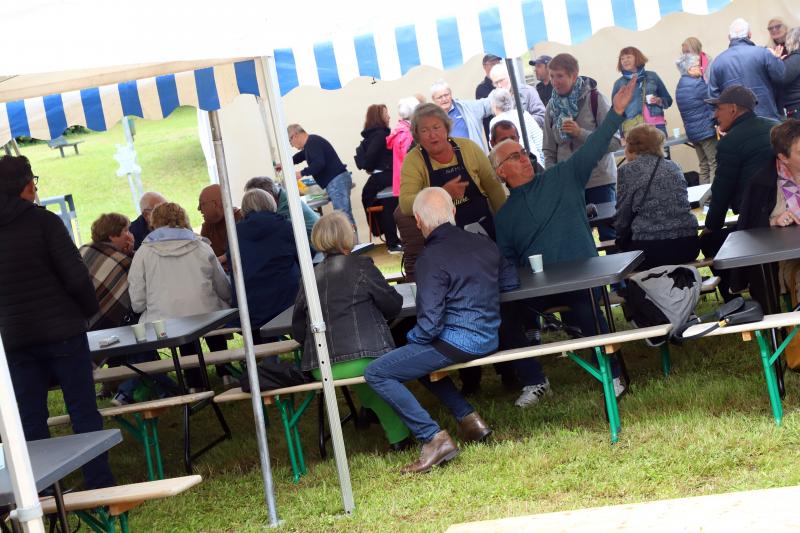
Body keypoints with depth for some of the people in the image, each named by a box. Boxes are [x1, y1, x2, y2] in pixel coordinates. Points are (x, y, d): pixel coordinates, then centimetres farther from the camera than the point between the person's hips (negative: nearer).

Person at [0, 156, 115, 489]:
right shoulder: (43, 221, -9)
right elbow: (76, 276, -13)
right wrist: (90, 310, 3)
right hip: (61, 332, -4)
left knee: (31, 421, 8)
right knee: (84, 411, 3)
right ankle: (101, 487, 5)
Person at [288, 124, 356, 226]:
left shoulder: (313, 142, -11)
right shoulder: (311, 142, 21)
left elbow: (319, 163, -25)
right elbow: (300, 156, 41)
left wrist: (302, 173, -16)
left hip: (336, 181, -11)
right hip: (337, 180, 11)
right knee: (345, 215, 8)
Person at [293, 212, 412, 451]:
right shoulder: (360, 265, 0)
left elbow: (298, 330, 15)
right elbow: (393, 305, 6)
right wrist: (371, 307, 27)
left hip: (320, 369, 4)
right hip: (362, 357, -4)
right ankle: (398, 435, 21)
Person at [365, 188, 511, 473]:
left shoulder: (431, 258, -16)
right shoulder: (484, 243, 6)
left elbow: (429, 324, -19)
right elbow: (508, 280, 23)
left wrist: (412, 338, 1)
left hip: (458, 342, -8)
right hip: (488, 338, 8)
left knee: (375, 373, -6)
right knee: (419, 359, 31)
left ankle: (434, 438, -11)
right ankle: (468, 418, 21)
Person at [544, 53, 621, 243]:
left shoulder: (594, 99, -6)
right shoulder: (553, 106, 6)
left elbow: (614, 142, -11)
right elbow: (549, 150, 11)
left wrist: (581, 133, -21)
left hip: (600, 181, -3)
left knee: (608, 234, 1)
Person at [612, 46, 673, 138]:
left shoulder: (652, 76, 11)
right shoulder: (619, 83, 8)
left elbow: (668, 100, 16)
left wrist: (659, 101, -6)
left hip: (657, 125, 1)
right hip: (632, 129, -1)